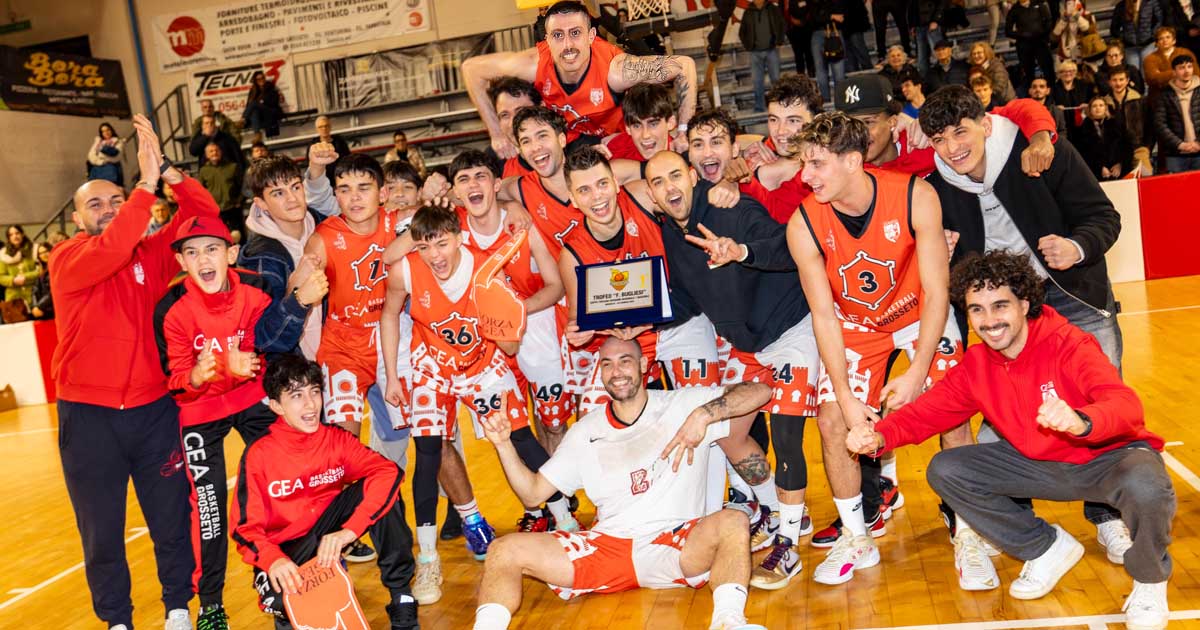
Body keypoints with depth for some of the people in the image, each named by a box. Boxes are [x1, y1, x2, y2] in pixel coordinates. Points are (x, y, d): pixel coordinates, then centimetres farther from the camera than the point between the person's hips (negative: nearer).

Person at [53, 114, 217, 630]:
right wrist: (146, 183, -28)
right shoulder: (66, 261, -4)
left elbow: (204, 213, -4)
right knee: (101, 529, 10)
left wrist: (167, 170, -18)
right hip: (87, 414, -2)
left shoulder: (151, 254, 5)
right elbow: (107, 253, -26)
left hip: (153, 408, 2)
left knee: (171, 518, 9)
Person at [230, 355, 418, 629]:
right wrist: (272, 560, -38)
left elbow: (389, 472, -24)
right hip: (284, 548, -2)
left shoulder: (336, 439, -8)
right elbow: (245, 527, -16)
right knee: (278, 598, -37)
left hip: (330, 531, 3)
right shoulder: (258, 454, -14)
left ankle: (400, 594, -11)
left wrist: (349, 531, -36)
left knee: (383, 489, -22)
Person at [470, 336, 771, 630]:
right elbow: (533, 492, 14)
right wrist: (504, 444, -1)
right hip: (605, 547, 3)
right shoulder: (586, 431, 14)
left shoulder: (681, 405, 4)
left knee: (732, 522, -34)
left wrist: (704, 414, -20)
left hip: (676, 544, -2)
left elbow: (760, 392, -5)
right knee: (504, 551, -16)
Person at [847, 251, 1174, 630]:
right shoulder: (975, 366, -7)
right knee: (944, 470, -8)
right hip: (1039, 465, 5)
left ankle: (1149, 580, -3)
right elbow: (929, 410, -5)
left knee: (1146, 488, -39)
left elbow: (1127, 406, -37)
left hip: (1109, 457, -5)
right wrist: (881, 436, -26)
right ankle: (1047, 548, 9)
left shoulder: (1069, 346, -24)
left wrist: (1081, 421, -60)